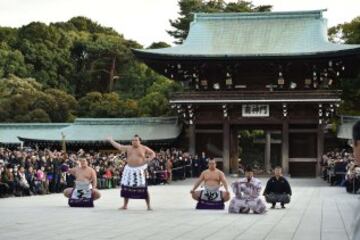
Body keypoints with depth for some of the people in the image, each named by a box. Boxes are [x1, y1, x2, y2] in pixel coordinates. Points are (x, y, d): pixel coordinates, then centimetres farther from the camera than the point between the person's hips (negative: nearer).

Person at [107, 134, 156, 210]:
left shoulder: (144, 148, 1)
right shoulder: (128, 148, 10)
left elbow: (153, 154, 7)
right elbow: (119, 146, 13)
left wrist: (148, 160, -9)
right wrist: (111, 140, 12)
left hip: (140, 170, -4)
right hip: (129, 170, 4)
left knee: (143, 188, -7)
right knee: (126, 187, 5)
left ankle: (148, 206, 0)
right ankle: (125, 205, 17)